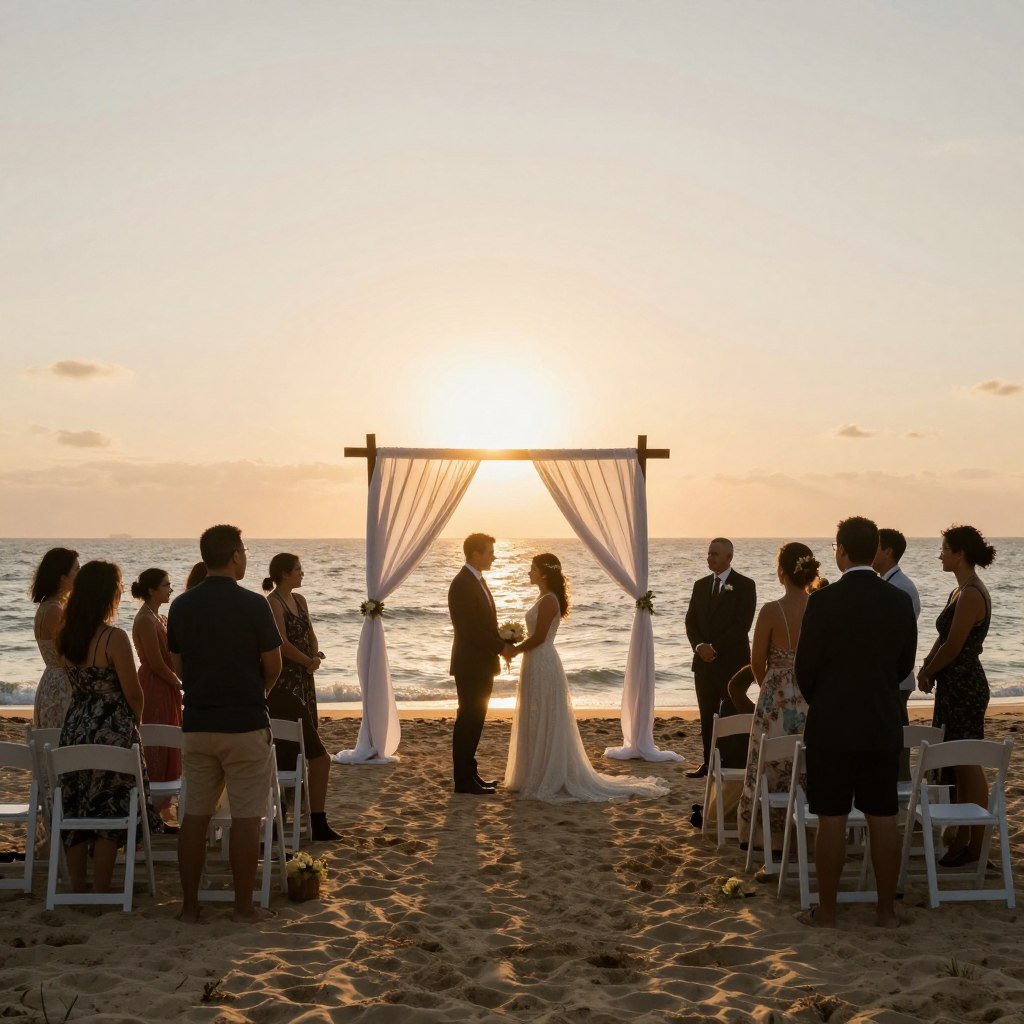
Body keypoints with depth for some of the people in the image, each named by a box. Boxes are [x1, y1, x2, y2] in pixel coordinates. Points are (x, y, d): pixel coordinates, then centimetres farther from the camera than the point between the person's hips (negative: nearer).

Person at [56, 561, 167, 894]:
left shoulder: (65, 636, 2)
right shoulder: (114, 637, -17)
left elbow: (75, 682, 10)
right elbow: (133, 694, -13)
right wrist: (136, 721, 7)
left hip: (75, 729, 6)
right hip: (112, 734, -6)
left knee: (74, 809, 13)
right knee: (110, 814, 4)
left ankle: (77, 888, 21)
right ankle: (101, 892, 9)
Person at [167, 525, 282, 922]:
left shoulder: (181, 606, 3)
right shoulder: (252, 605, -12)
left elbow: (178, 667, 11)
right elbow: (273, 666, -6)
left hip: (197, 724, 5)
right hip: (245, 725, -5)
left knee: (194, 815, 11)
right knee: (246, 818, 2)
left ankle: (189, 904, 16)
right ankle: (244, 906, 7)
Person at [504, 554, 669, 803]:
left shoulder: (548, 601, -17)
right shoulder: (544, 599, 13)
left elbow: (539, 637, -20)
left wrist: (515, 650, -8)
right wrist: (517, 646, 8)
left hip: (543, 665, -10)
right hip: (537, 664, 10)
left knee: (544, 723, -3)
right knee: (537, 723, 15)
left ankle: (546, 782, 5)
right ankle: (538, 777, 24)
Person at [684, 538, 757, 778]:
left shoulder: (744, 585, -5)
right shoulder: (701, 585, 13)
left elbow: (742, 624, -13)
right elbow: (691, 621, 9)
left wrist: (715, 648, -15)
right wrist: (700, 646, -9)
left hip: (732, 661, -5)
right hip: (704, 661, 6)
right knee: (707, 716, 8)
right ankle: (709, 763, 14)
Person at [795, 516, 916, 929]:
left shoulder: (824, 601, -14)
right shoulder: (900, 601, 0)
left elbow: (805, 667, -8)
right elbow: (905, 665, 8)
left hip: (832, 726, -4)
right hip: (884, 727, 4)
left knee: (831, 820, 2)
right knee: (883, 818, 10)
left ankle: (826, 911, 9)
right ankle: (887, 910, 17)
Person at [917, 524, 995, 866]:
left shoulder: (971, 595, -18)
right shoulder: (962, 591, 13)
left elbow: (953, 646, -19)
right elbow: (944, 638, 15)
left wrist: (928, 672, -5)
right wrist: (928, 668, 2)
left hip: (964, 688, -10)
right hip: (954, 686, 10)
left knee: (969, 766, -2)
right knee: (959, 766, 14)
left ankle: (976, 845, 6)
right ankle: (962, 838, 21)